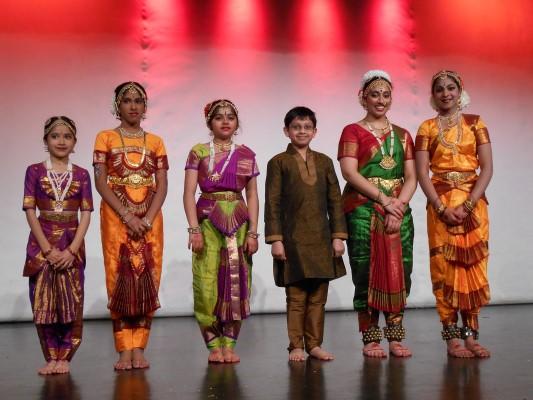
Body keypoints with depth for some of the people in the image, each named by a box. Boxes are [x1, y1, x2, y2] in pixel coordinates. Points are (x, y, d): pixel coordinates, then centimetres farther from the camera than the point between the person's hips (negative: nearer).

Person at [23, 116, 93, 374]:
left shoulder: (81, 175, 6)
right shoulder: (35, 171, 4)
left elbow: (86, 214, 1)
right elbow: (30, 212, -2)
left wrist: (72, 249, -11)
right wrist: (48, 249, -11)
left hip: (72, 244, 1)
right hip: (41, 244, -1)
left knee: (72, 302, -1)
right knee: (43, 302, -1)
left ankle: (65, 356, 10)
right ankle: (51, 357, 10)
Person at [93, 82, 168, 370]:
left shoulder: (155, 142, 11)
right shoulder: (105, 138, 5)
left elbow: (162, 186, 4)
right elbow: (101, 183, -3)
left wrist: (148, 219, -11)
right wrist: (128, 216, -13)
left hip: (150, 219, 2)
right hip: (117, 218, -2)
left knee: (147, 281, -1)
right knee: (120, 280, -4)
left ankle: (139, 348, 5)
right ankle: (124, 350, 1)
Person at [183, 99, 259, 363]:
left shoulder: (246, 155, 10)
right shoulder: (198, 152, 5)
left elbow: (252, 196, 10)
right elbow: (189, 193, -1)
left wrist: (253, 232, 1)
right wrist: (194, 229, -12)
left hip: (238, 223, 2)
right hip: (208, 221, -2)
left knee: (236, 284, 1)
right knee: (207, 285, -5)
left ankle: (229, 344, 10)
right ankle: (214, 344, 7)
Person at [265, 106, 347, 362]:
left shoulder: (324, 161, 12)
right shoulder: (278, 163, 2)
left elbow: (335, 201, 10)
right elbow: (272, 204, -2)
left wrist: (338, 236, 3)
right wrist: (275, 239, -9)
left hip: (321, 239, 3)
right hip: (293, 239, -3)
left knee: (318, 297, 6)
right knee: (296, 297, 1)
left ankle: (314, 344, 16)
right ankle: (296, 346, 11)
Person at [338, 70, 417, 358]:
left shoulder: (402, 135, 17)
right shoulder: (353, 131, 5)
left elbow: (411, 177, 10)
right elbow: (350, 173, -8)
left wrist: (399, 205, -8)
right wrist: (384, 199, -13)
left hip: (399, 211, 4)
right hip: (363, 211, -4)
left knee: (399, 273, 0)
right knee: (367, 273, -4)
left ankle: (395, 337, 7)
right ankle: (370, 339, 3)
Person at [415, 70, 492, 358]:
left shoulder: (475, 123, 7)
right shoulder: (427, 128, 5)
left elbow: (487, 168, -1)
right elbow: (422, 173, -2)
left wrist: (467, 205, -12)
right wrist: (442, 208, -13)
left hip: (473, 203, 1)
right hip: (440, 206, -1)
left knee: (472, 266, 0)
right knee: (445, 268, -2)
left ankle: (470, 335, 7)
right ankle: (452, 338, 3)